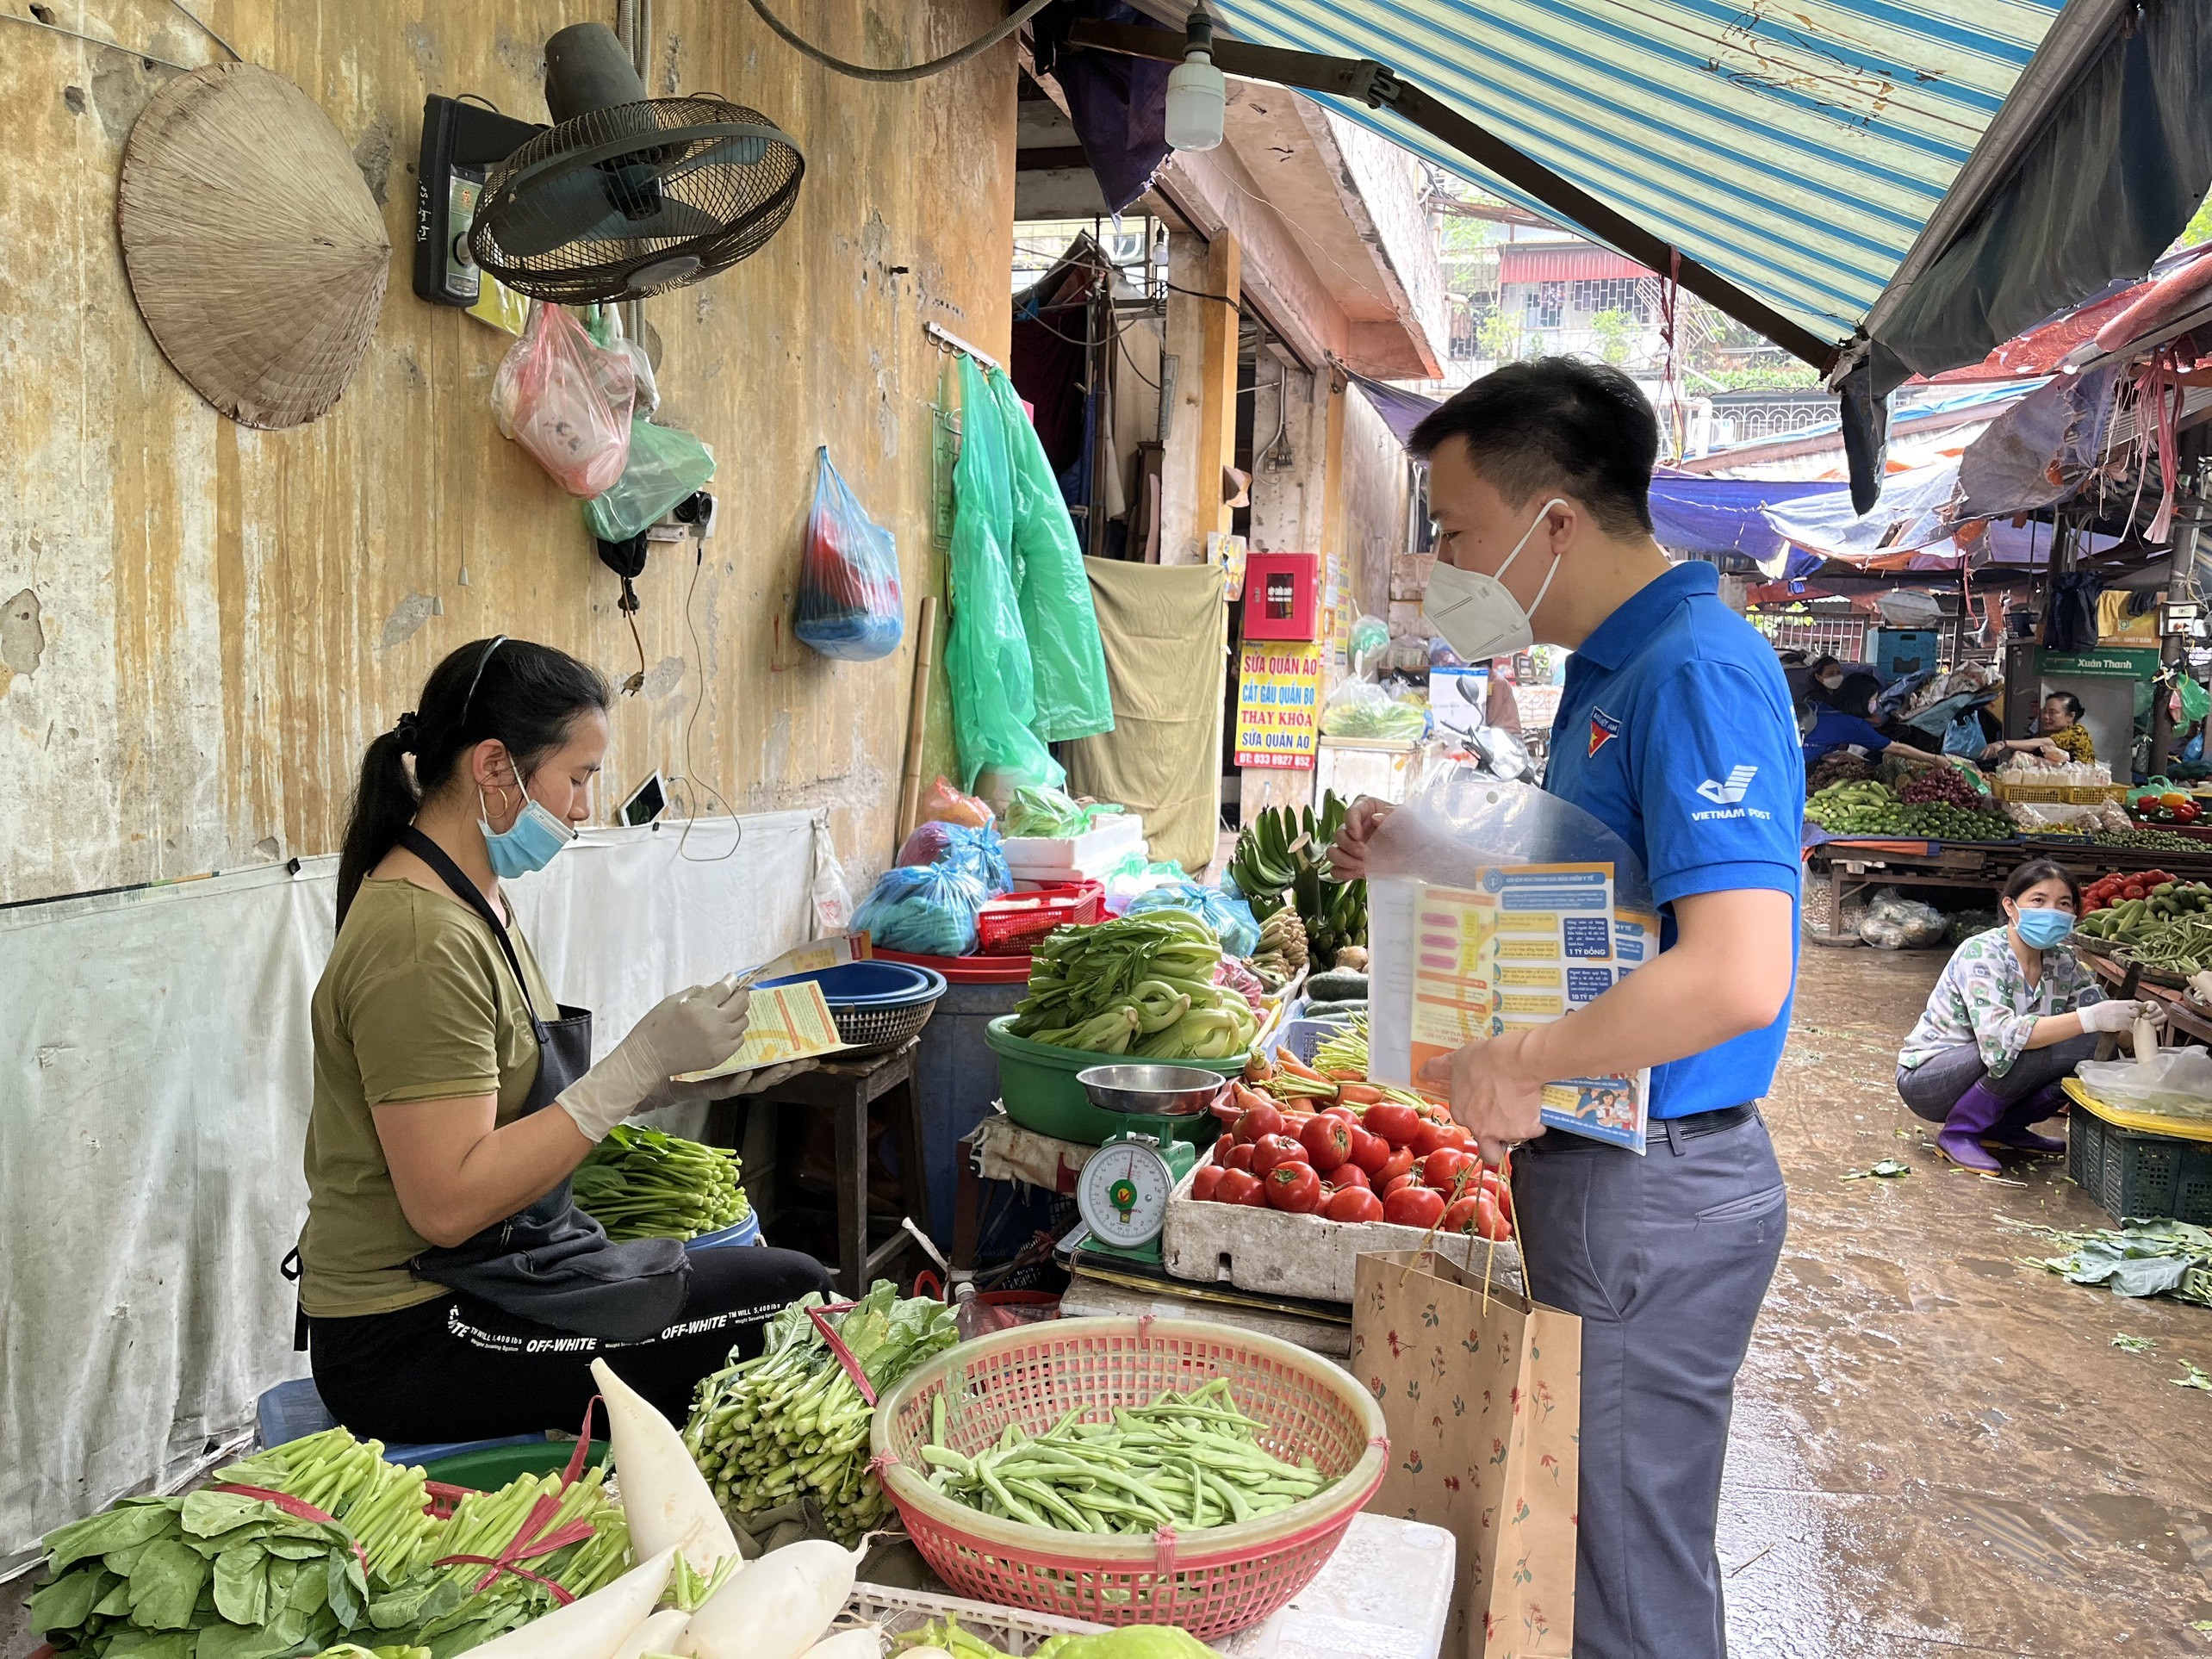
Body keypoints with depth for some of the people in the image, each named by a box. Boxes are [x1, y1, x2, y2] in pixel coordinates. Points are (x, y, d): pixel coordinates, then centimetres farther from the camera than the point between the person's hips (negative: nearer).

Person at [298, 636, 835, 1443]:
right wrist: (640, 1063, -26)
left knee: (790, 1279, 6)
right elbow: (448, 1204, -26)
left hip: (495, 1274, 9)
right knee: (794, 1300, -9)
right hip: (412, 1342, -9)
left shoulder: (474, 902, 10)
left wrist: (678, 1079, 0)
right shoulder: (421, 940, -22)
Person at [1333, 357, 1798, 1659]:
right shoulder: (1614, 669, 12)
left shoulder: (1697, 672, -22)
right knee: (1599, 1541, 24)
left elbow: (1735, 977, -32)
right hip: (1600, 1171, 10)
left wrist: (1513, 1064, -21)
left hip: (1653, 1194, -10)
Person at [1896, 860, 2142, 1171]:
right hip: (1926, 1079, -7)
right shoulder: (1982, 953, -23)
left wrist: (2136, 1021, -26)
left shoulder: (2063, 962, -1)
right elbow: (1998, 1035, -36)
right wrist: (2090, 1019, -42)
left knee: (2094, 1053, -12)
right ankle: (1959, 1132, -13)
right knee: (2037, 1048, -30)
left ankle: (2006, 1126, 6)